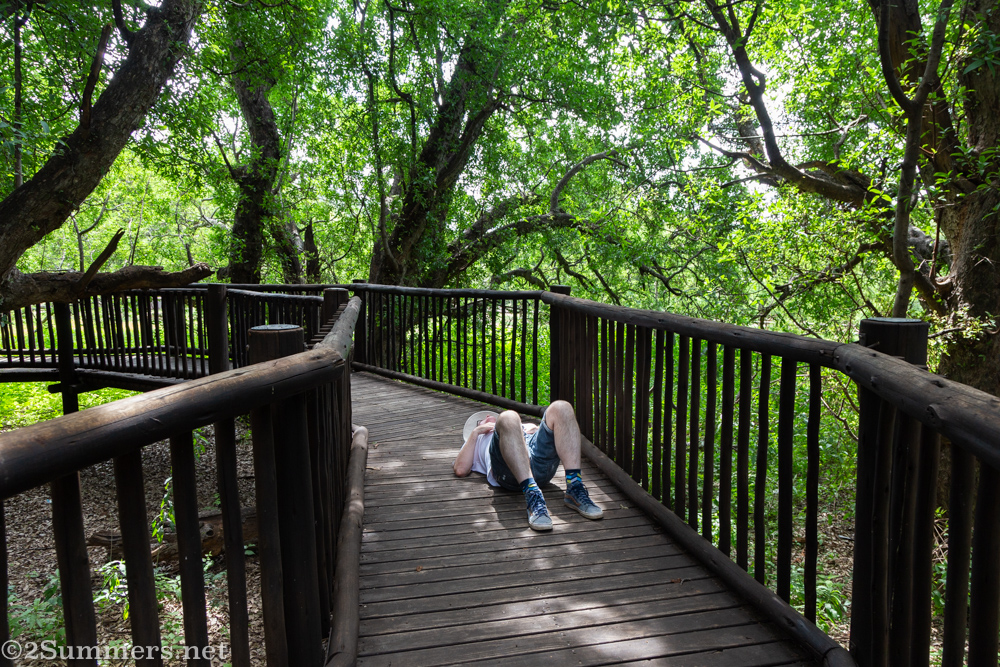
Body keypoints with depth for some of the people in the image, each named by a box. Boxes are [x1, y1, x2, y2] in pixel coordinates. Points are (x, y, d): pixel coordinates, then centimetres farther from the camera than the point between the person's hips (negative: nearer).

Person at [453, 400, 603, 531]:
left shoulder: (526, 427, 49)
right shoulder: (476, 442, 40)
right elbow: (461, 470, 18)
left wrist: (536, 429, 15)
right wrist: (475, 432, 18)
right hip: (508, 471, -3)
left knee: (561, 408, -18)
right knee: (508, 417, -32)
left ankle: (574, 488, -28)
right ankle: (532, 494, -45)